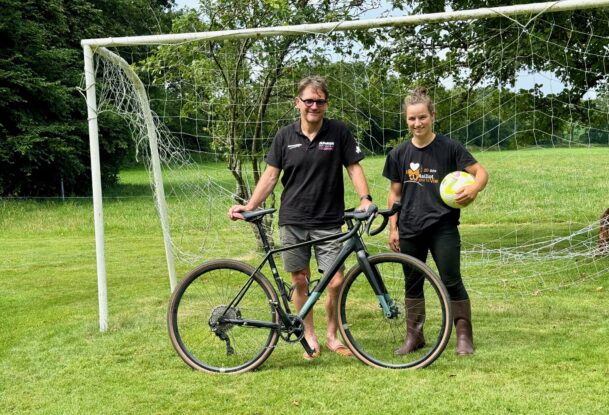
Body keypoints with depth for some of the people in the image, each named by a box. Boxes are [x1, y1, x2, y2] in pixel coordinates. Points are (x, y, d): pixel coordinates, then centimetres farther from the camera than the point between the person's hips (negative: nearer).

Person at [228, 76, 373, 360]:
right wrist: (250, 206, -6)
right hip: (293, 221, 1)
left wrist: (365, 198, -14)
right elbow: (271, 175, 5)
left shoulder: (339, 132, 0)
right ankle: (309, 337, 22)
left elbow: (354, 167, 3)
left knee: (335, 281, -7)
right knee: (300, 281, 6)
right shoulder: (285, 136, 4)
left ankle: (332, 336, 15)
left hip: (328, 222, -1)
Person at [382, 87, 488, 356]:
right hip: (410, 230, 3)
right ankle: (414, 336, 23)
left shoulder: (449, 148, -4)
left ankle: (464, 335, 11)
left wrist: (473, 188, -27)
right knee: (413, 283, 11)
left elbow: (481, 171, -5)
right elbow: (395, 193, 11)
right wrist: (393, 228, 6)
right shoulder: (399, 154, 5)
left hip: (443, 227, -3)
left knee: (451, 282, -3)